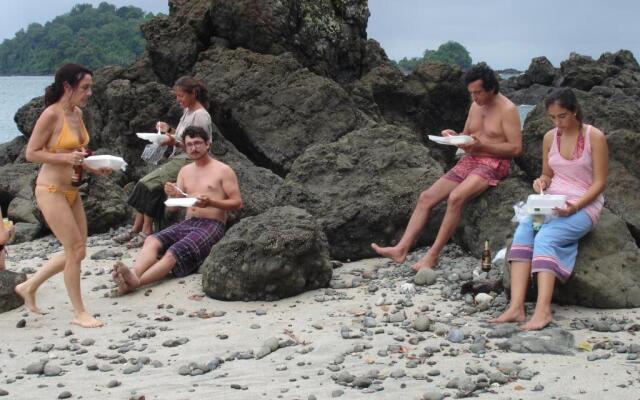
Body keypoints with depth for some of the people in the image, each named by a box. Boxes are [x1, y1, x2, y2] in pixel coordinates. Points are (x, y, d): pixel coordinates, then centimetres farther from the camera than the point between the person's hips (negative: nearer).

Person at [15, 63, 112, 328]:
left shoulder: (77, 113, 8)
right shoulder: (51, 115, -16)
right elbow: (31, 153, -14)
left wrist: (93, 168, 3)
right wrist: (65, 157, -24)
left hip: (71, 191, 9)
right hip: (51, 190, -9)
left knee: (76, 251, 11)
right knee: (75, 250, -7)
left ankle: (29, 287, 27)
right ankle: (79, 312, 5)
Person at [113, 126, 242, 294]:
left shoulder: (223, 170, 3)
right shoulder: (185, 171, 19)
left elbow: (237, 203, -3)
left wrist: (211, 202, -18)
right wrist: (173, 195, -8)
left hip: (212, 225, -6)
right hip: (187, 223, 6)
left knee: (174, 253, -33)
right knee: (152, 241, -26)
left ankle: (135, 281, -53)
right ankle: (134, 274, -53)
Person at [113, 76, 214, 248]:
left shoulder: (201, 116, -13)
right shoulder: (188, 111, 16)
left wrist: (175, 143, -22)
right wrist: (170, 130, 8)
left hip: (187, 163, -9)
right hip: (176, 159, 9)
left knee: (149, 184, -19)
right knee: (145, 183, -6)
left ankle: (146, 231, -14)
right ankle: (136, 229, -8)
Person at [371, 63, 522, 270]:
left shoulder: (507, 109, -8)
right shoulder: (476, 106, 15)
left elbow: (516, 148, -13)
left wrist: (481, 146, -20)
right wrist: (453, 136, 0)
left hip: (493, 164, -8)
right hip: (469, 161, 8)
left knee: (455, 197, -33)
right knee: (426, 197, -7)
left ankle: (433, 255, -27)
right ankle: (401, 249, -12)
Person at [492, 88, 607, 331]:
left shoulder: (594, 137, -4)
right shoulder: (550, 138, 11)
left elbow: (599, 182, -6)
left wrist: (575, 206, -21)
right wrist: (542, 181, -3)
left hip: (583, 206, -4)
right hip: (551, 202, 4)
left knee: (545, 237, -33)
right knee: (522, 231, -27)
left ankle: (543, 310, -44)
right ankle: (516, 307, -39)